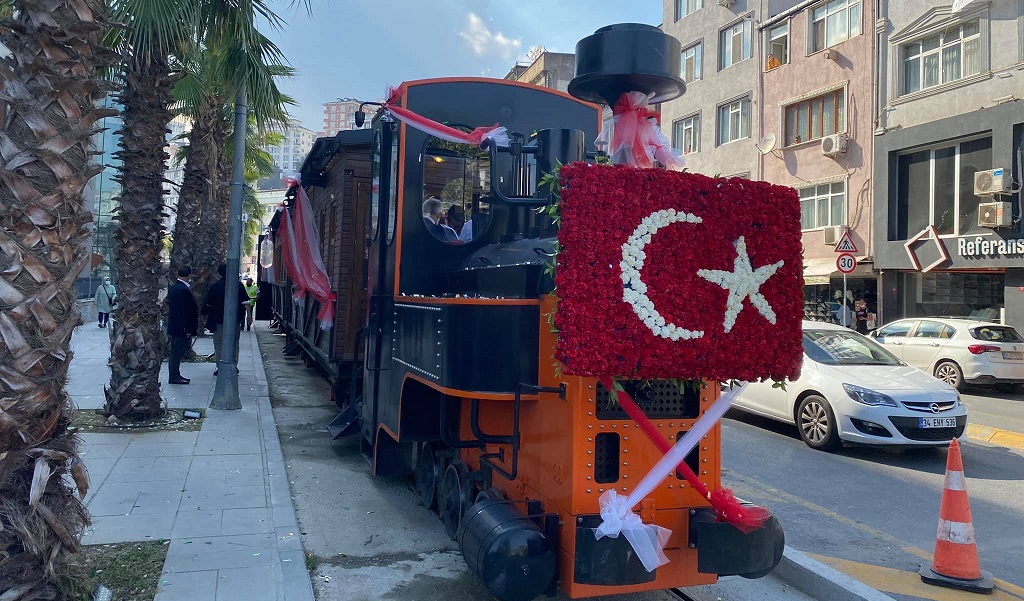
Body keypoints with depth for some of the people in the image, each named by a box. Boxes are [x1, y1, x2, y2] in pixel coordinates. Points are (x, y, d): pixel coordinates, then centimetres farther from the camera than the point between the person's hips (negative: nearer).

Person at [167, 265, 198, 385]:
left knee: (176, 351, 15)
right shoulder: (183, 290, -20)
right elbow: (185, 311, -21)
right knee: (177, 351, -3)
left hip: (174, 325, 10)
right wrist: (187, 329, -18)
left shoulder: (173, 287, 9)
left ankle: (174, 375, 23)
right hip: (181, 327, -10)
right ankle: (174, 377, 3)